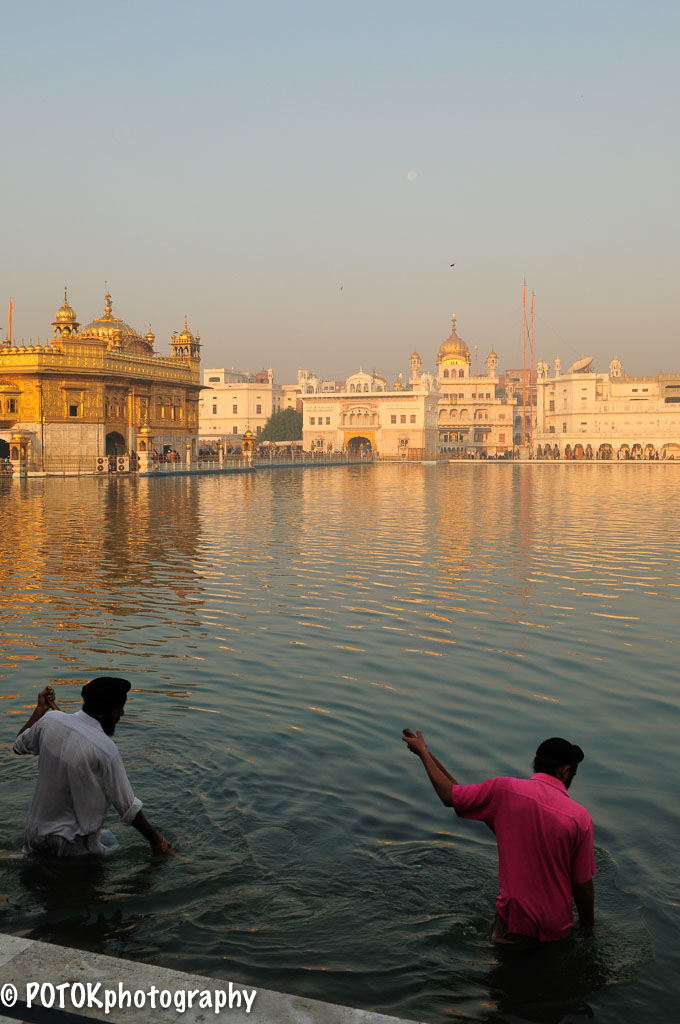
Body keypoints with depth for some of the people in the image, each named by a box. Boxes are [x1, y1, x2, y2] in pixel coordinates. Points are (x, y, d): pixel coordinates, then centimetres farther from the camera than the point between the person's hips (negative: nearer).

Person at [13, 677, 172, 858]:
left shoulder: (50, 720, -9)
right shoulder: (105, 750, -25)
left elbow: (19, 745, 14)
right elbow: (127, 807, -15)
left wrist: (40, 709, 24)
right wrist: (155, 839, -2)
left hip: (34, 833, 7)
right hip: (73, 846, -7)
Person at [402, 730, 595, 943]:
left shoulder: (505, 790, -13)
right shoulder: (580, 817, -14)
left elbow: (449, 796, -1)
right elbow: (583, 884, -6)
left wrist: (422, 751, 11)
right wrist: (588, 926, 12)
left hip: (515, 916, 1)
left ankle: (504, 930, 10)